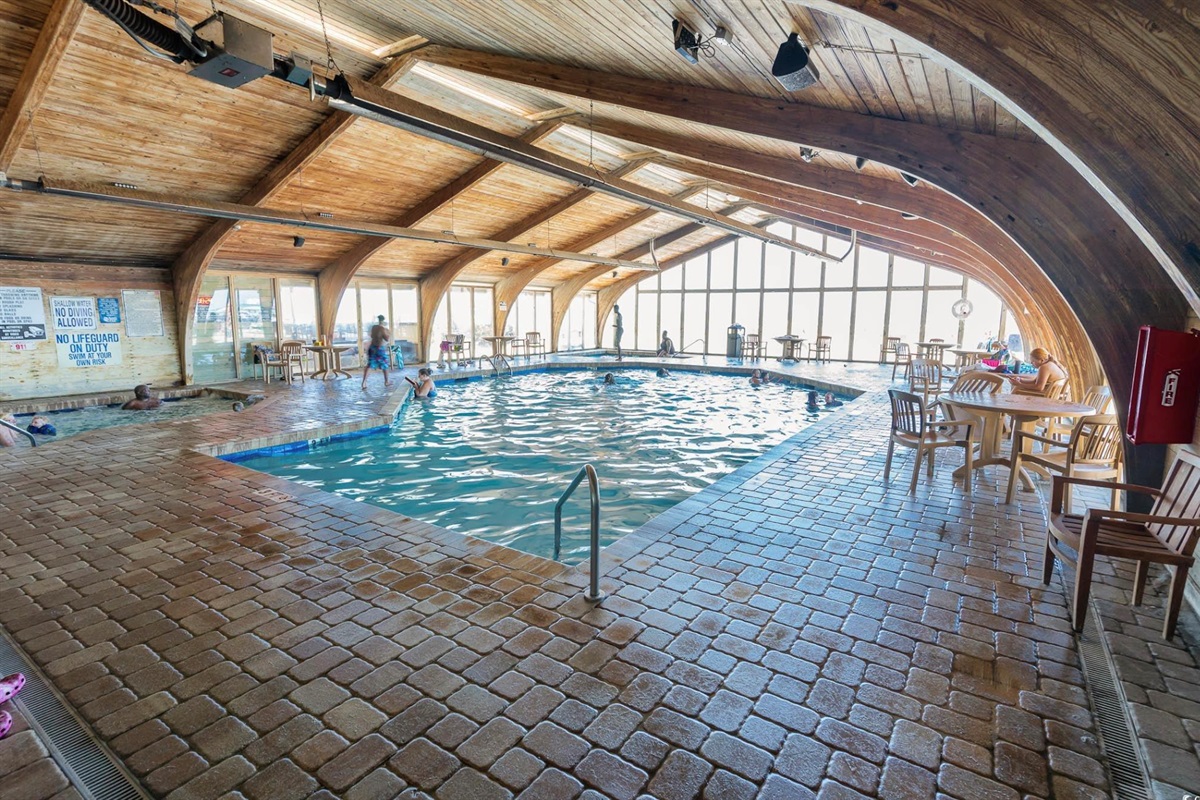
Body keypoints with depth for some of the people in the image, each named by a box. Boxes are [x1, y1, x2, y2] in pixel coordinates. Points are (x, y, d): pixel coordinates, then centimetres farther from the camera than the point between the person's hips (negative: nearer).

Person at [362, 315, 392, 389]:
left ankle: (364, 382, -7)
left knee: (369, 365, 3)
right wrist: (389, 335, 4)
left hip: (372, 347, 6)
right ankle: (387, 381, 23)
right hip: (380, 348, -6)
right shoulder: (383, 328, -15)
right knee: (385, 365, 12)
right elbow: (387, 339, -17)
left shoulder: (373, 327, 6)